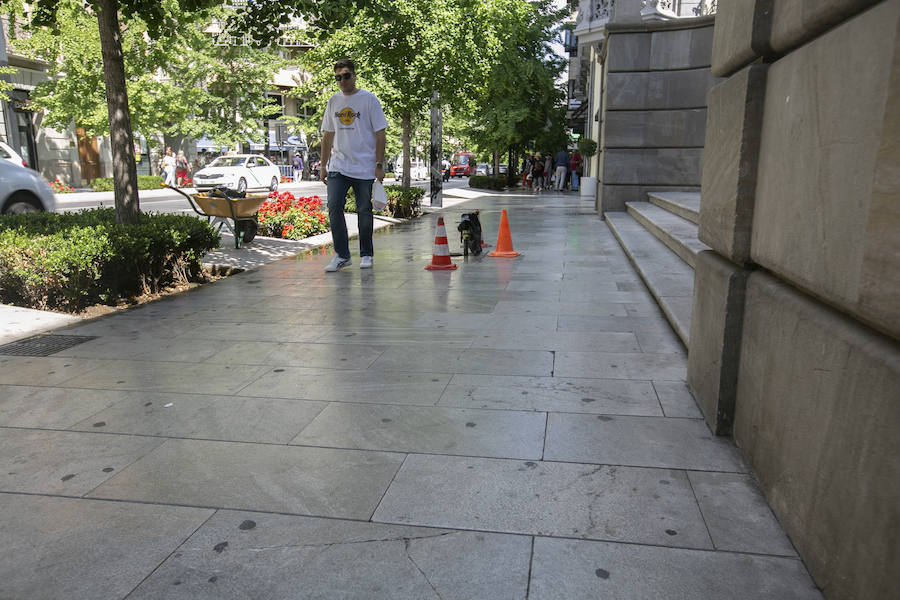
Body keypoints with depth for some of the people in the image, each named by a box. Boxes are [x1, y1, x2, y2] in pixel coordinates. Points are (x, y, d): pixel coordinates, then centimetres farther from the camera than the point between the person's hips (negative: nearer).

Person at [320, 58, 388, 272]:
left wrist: (379, 165, -9)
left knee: (364, 211, 4)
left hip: (364, 167, -3)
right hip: (338, 166, 4)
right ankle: (341, 255, -1)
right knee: (334, 207, -9)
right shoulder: (333, 102, 12)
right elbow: (327, 135, 18)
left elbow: (380, 134, -2)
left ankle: (366, 255, 18)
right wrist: (323, 165, 14)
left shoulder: (369, 99, -1)